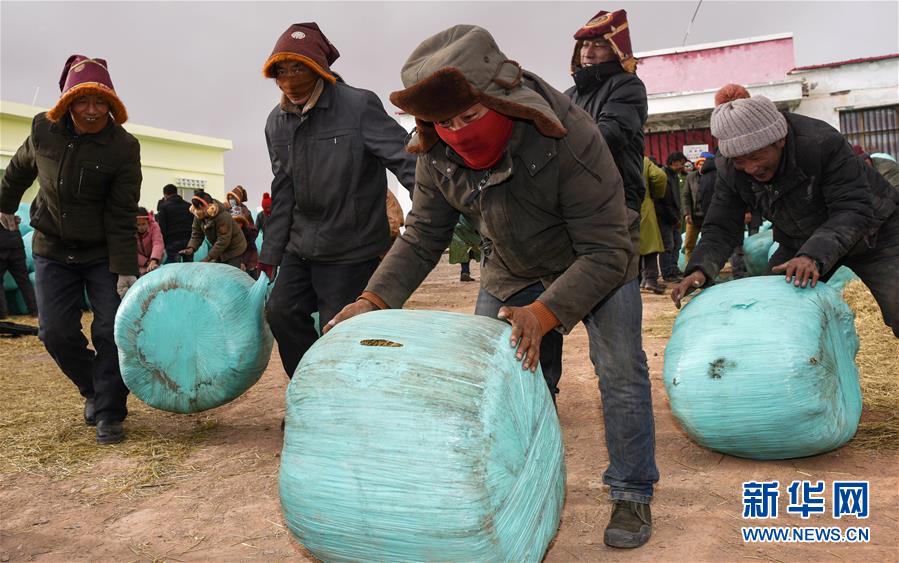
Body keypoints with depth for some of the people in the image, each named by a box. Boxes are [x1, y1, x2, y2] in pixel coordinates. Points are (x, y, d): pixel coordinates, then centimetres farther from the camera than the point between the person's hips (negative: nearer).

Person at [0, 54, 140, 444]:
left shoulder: (123, 147, -16)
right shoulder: (44, 129, -7)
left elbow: (121, 216, -17)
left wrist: (125, 271, -20)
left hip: (103, 254, -3)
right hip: (52, 250, 3)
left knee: (111, 329, -7)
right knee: (56, 331, 0)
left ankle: (109, 413, 6)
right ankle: (93, 390, 26)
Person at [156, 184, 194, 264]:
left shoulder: (163, 207, 0)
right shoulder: (189, 206, 13)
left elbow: (161, 227, -6)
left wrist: (163, 244, -1)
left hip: (173, 242, -4)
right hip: (189, 241, 4)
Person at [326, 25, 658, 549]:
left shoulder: (573, 140, -37)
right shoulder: (438, 154, -21)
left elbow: (607, 252, -35)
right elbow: (422, 236, -11)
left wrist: (545, 313, -48)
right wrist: (375, 299, -25)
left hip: (597, 264, -4)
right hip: (511, 273, 5)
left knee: (621, 371, -11)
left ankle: (632, 494, 9)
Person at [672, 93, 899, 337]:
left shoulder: (823, 143, -34)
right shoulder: (729, 171, -19)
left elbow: (855, 210, -36)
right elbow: (721, 228, -17)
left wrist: (814, 256, -53)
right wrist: (700, 269, -38)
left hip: (871, 231, -4)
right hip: (799, 243, 4)